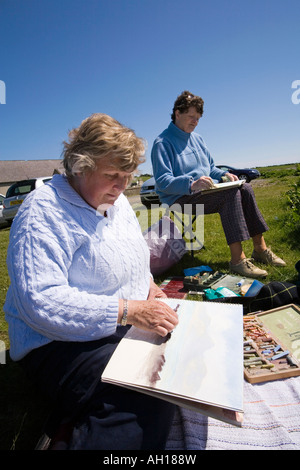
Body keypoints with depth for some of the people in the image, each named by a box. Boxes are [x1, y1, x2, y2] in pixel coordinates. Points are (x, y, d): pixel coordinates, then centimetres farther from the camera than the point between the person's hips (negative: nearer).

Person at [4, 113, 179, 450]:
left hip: (128, 324, 9)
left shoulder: (117, 201, 10)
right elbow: (40, 302, -26)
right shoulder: (43, 212, -17)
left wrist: (148, 285, 1)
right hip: (64, 343, -8)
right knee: (148, 403, -28)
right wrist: (127, 310, -28)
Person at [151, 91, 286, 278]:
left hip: (205, 191, 8)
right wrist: (192, 184, -34)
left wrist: (224, 174, 1)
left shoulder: (197, 138, 18)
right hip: (181, 198, -7)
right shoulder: (162, 143, -8)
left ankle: (260, 248, -7)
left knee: (245, 188, -13)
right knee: (230, 194, -28)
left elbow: (211, 167, 23)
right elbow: (162, 182, -20)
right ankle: (237, 259, -29)